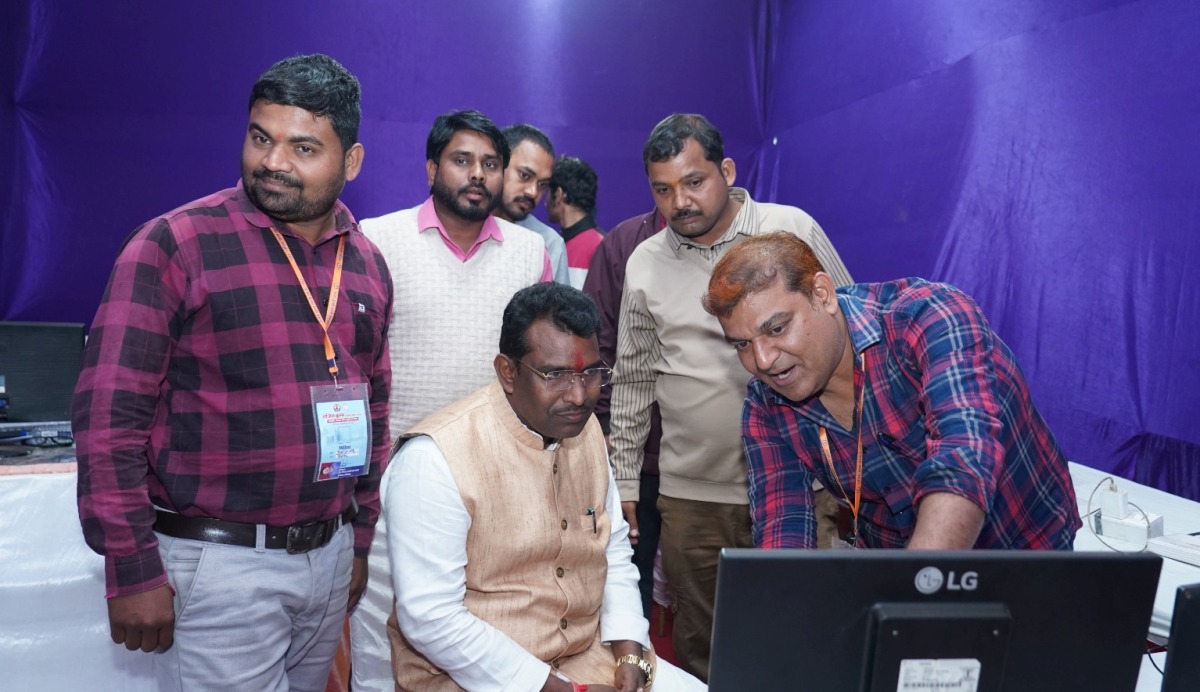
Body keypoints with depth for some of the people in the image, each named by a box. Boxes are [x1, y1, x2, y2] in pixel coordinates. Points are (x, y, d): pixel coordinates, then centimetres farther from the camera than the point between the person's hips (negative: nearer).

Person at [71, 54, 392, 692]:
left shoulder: (366, 264, 6)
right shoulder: (175, 245, -11)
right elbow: (109, 416, -12)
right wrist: (131, 570, -12)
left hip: (329, 557, 5)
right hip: (220, 566, -5)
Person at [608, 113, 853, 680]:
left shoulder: (794, 230, -2)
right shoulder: (644, 264, 5)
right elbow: (632, 380, 13)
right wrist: (625, 481, 13)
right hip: (691, 496, 2)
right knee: (699, 649, 12)